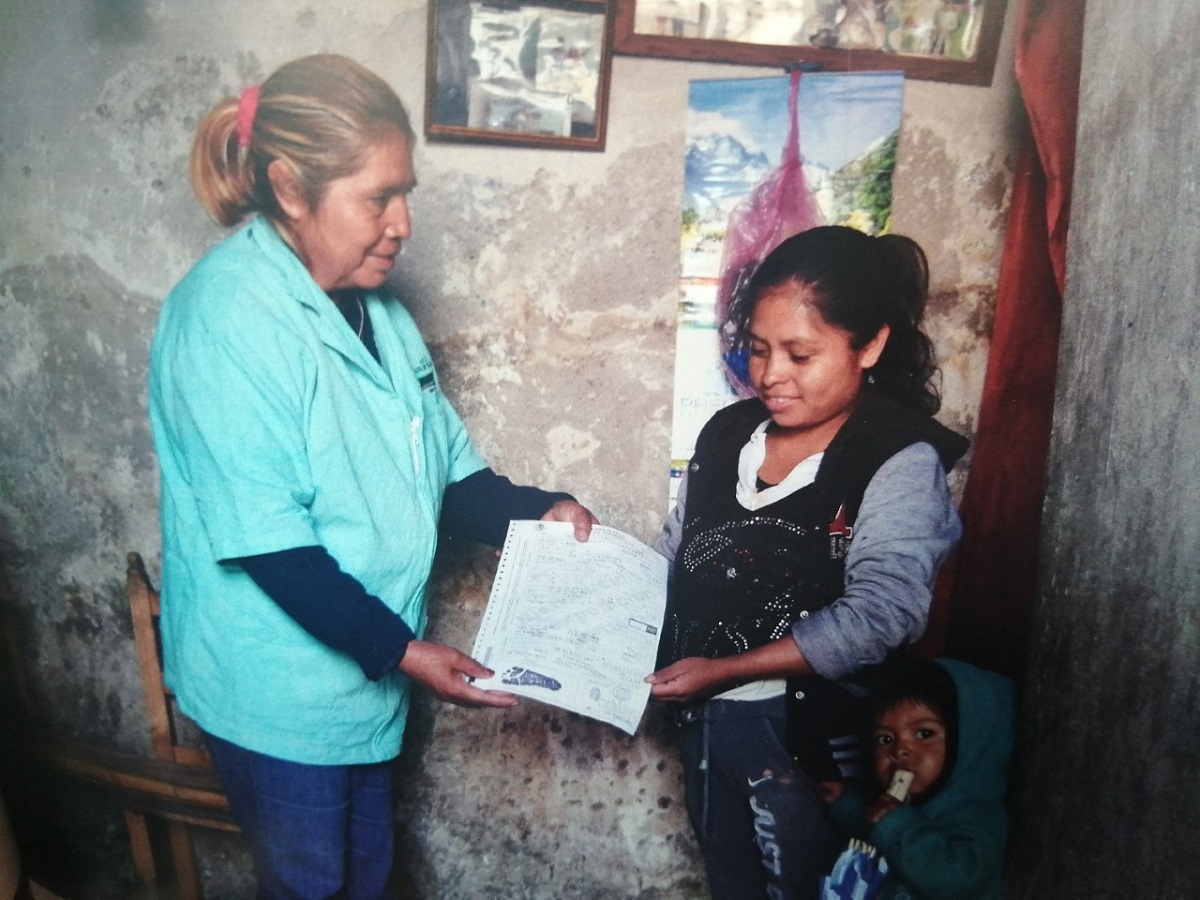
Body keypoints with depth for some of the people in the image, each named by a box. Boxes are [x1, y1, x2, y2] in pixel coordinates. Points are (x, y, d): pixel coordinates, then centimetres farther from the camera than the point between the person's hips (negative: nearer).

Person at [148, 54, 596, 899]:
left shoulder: (374, 306, 3)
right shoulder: (227, 317, -22)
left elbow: (440, 471, 5)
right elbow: (266, 544, -24)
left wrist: (534, 512, -11)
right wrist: (401, 650, -22)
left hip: (367, 670, 7)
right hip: (280, 687, -7)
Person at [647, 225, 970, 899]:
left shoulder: (901, 462, -15)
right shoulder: (727, 433, 2)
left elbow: (879, 613, -24)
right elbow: (676, 552, 10)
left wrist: (724, 669, -26)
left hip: (812, 741, -5)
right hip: (706, 723, 6)